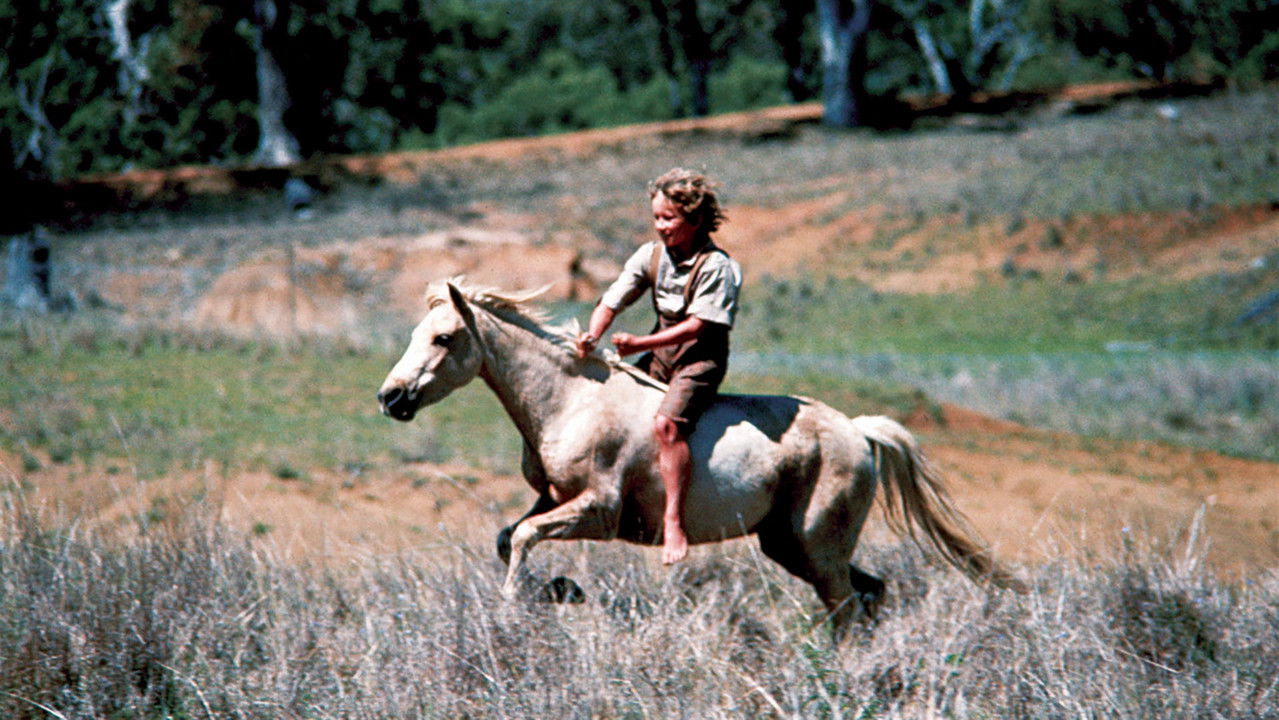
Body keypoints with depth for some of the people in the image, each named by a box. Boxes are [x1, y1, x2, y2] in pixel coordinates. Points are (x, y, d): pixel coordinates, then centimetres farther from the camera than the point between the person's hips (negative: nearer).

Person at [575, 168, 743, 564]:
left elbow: (697, 324, -21)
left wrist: (641, 343, -25)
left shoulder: (716, 266, -14)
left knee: (667, 423, -29)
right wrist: (592, 336, -18)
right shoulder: (651, 255, 6)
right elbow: (613, 300, 2)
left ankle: (674, 523, -30)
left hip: (701, 358, -8)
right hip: (659, 356, 8)